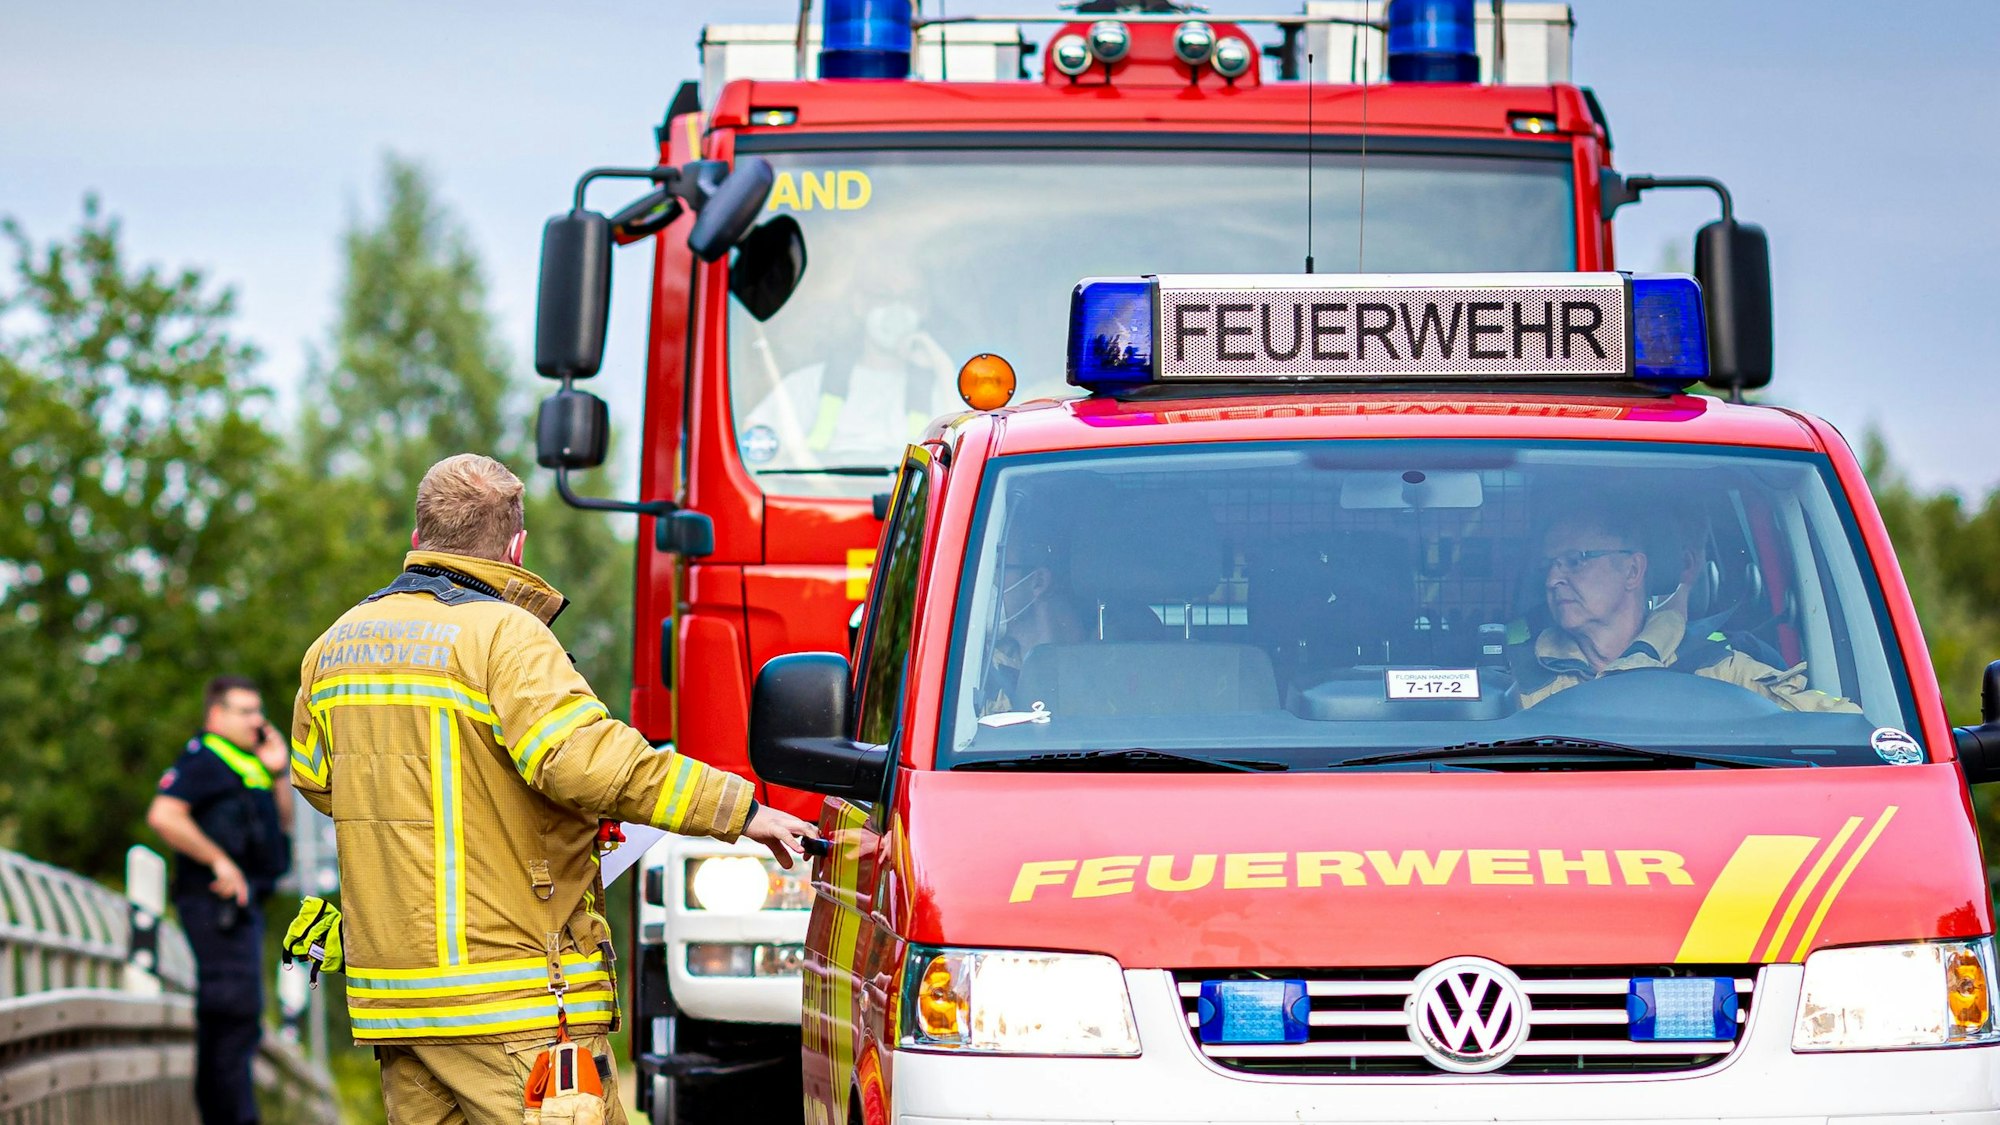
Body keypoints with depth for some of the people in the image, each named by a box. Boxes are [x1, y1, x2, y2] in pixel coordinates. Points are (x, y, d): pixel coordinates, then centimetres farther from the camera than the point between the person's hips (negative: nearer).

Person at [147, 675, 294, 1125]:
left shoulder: (248, 764, 22)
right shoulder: (202, 759, -8)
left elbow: (283, 823, 27)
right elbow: (163, 815, -22)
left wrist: (278, 773, 13)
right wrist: (219, 861, -20)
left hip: (244, 902, 10)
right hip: (217, 901, -10)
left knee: (221, 1017, 11)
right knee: (236, 1008, -16)